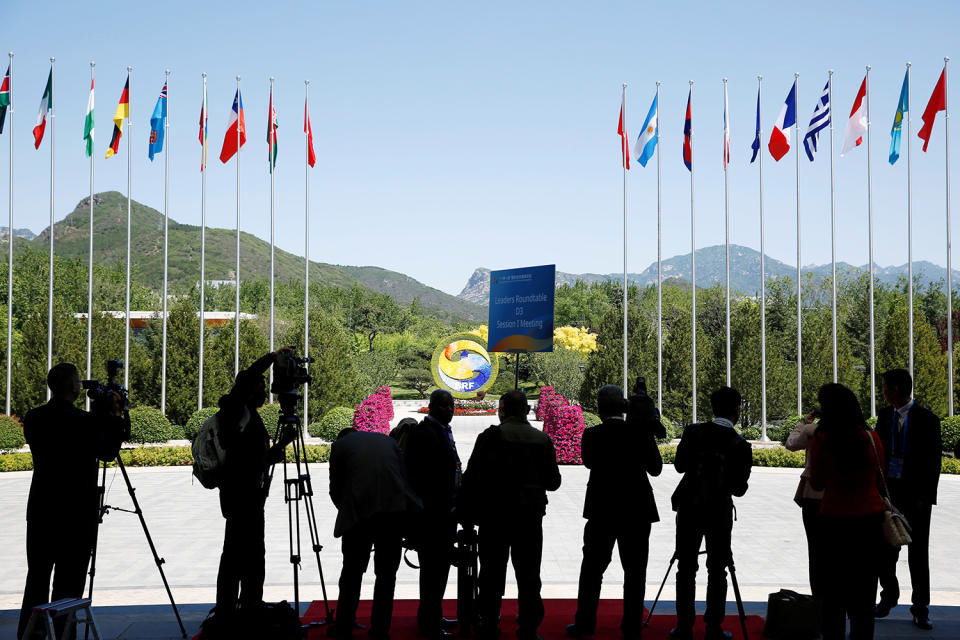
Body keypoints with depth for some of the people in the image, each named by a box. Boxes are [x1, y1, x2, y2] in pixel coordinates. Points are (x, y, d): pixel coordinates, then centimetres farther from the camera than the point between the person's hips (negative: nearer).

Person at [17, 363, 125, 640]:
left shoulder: (32, 418, 1)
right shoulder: (85, 421, -16)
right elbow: (107, 453, -2)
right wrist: (115, 416, 9)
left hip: (40, 513, 5)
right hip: (77, 514, -5)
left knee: (37, 581, 14)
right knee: (68, 585, 2)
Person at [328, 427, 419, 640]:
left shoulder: (340, 445, 12)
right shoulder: (388, 440, 21)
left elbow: (335, 489, 12)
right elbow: (404, 479, 15)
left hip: (360, 511, -2)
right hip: (394, 511, 2)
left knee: (351, 574, 10)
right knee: (386, 575, 11)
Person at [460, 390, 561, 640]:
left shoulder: (490, 436, -8)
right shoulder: (542, 440, 1)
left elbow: (472, 478, -10)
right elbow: (553, 482, 6)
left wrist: (465, 514, -2)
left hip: (494, 516, -2)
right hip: (530, 517, 2)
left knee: (492, 575, 9)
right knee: (528, 576, 9)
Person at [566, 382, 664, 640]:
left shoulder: (592, 435, -9)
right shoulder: (641, 433, -9)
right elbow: (655, 468, 2)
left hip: (601, 512, 0)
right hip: (637, 512, 0)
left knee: (592, 568, 12)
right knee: (634, 570, 9)